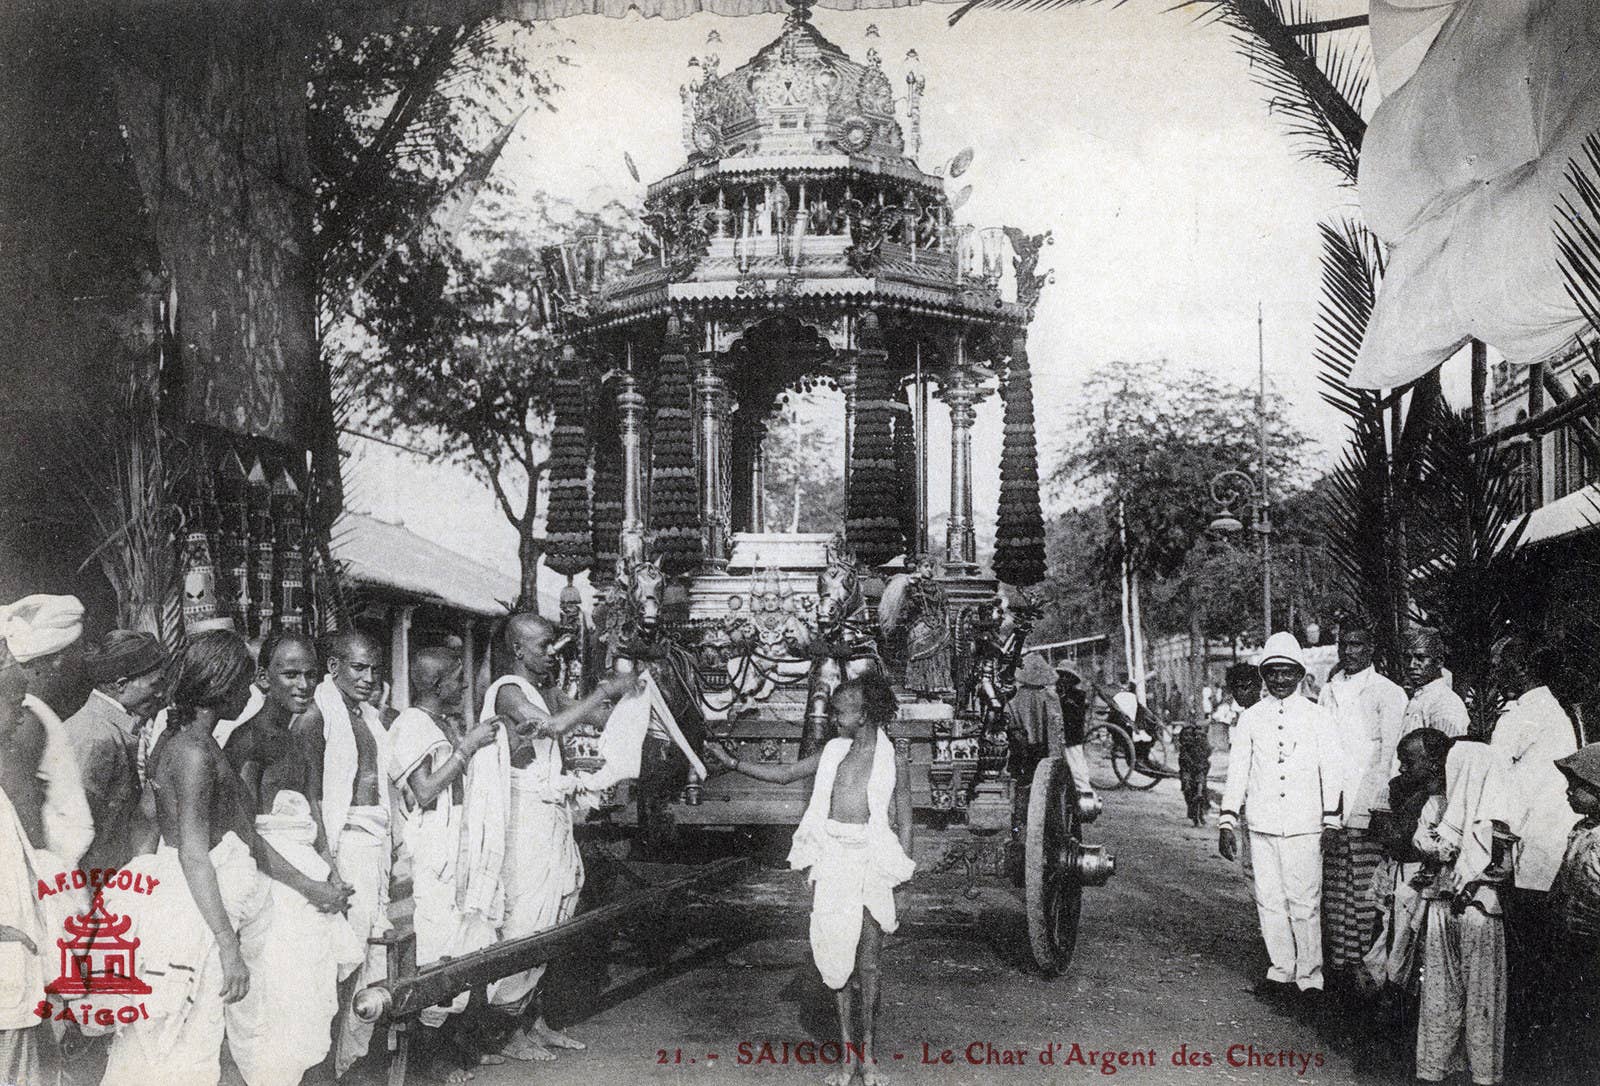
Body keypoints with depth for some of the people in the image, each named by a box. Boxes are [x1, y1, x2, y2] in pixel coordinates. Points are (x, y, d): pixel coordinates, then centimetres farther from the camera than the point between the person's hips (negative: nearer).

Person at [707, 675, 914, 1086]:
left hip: (870, 866, -4)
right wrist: (733, 762, 12)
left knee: (867, 964, 1)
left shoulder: (892, 762, -3)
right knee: (836, 961, 6)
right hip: (831, 866, 4)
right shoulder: (834, 752, 8)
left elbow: (903, 825, 0)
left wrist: (899, 885, -2)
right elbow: (784, 774, 18)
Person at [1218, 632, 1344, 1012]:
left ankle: (1309, 977, 7)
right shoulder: (1250, 719, 9)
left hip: (1304, 825, -2)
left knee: (1304, 903, -4)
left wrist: (1331, 823, 1)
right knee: (1269, 901, 5)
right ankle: (1281, 972, 18)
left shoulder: (1317, 717, 4)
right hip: (1262, 825, 2)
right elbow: (1237, 772, 9)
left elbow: (1332, 771, 5)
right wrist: (1227, 822, 4)